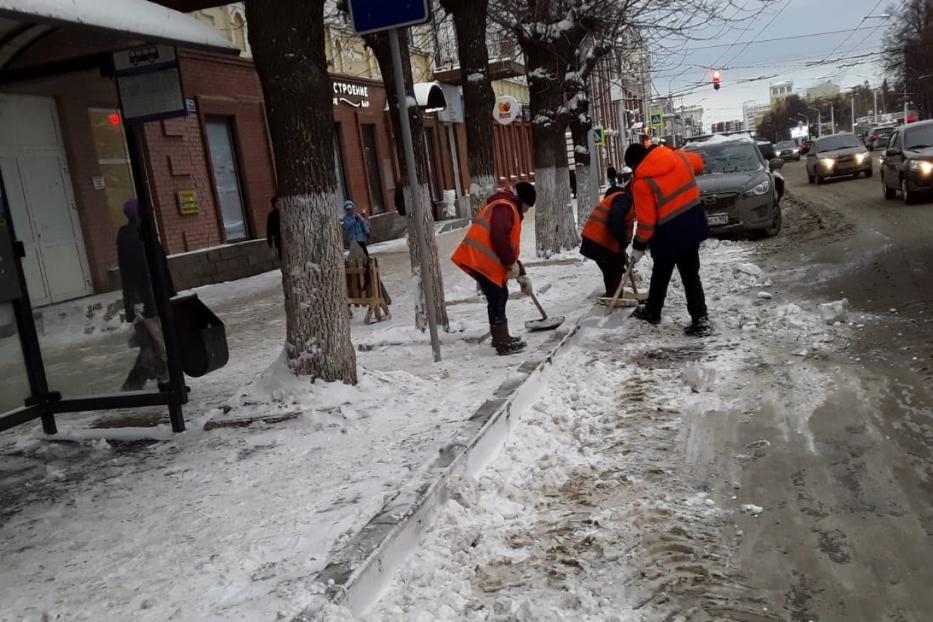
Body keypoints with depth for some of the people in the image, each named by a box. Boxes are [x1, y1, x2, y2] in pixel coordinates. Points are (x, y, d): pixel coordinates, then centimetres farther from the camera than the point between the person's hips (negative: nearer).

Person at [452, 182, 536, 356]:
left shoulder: (510, 211, 28)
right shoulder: (505, 207, -7)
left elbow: (510, 246, 30)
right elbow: (498, 237, -22)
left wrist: (521, 275, 28)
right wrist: (511, 263, -12)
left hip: (484, 261, 10)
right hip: (480, 260, -10)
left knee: (500, 296, 19)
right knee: (497, 299, -6)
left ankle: (500, 337, 32)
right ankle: (503, 345, -2)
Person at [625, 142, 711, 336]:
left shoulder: (642, 182, -16)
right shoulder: (679, 158, 0)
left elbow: (646, 221, -15)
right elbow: (698, 163, 24)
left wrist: (638, 246, -3)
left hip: (669, 233, -5)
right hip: (692, 224, 5)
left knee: (660, 274, 16)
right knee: (691, 275, 9)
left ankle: (652, 312, 34)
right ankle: (700, 319, 4)